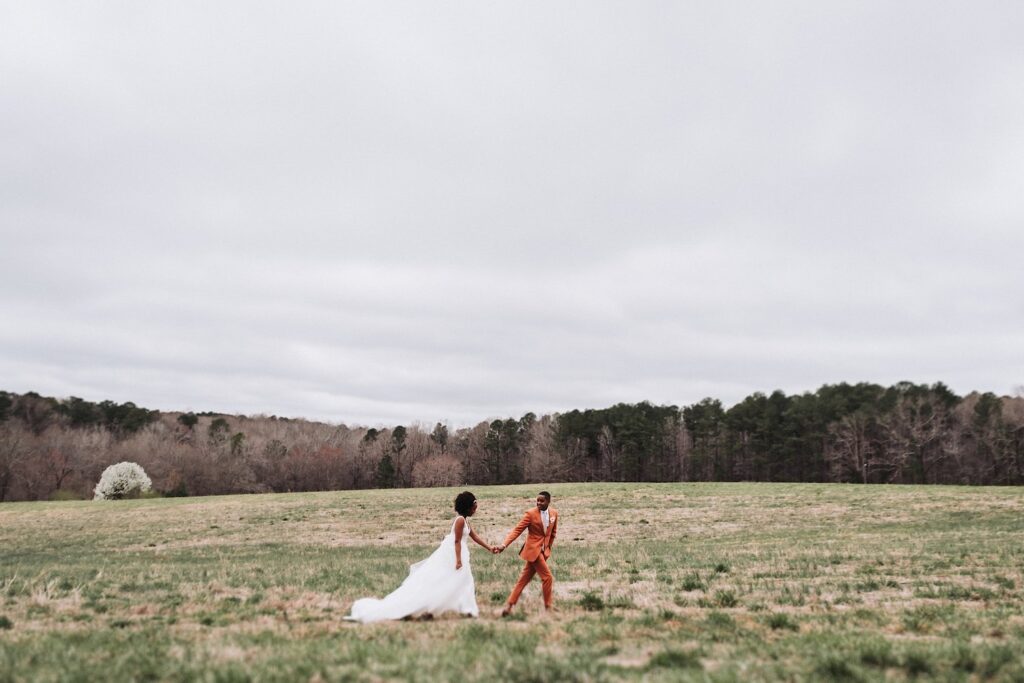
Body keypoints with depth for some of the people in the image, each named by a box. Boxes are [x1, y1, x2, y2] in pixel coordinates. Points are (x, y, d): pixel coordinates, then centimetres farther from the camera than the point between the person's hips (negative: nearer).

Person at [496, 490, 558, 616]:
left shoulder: (554, 513, 2)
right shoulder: (531, 513, -13)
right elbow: (517, 530, -15)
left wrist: (548, 548, 9)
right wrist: (504, 544, -24)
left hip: (544, 551, 6)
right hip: (533, 549, -6)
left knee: (524, 579, 9)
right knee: (547, 577, -8)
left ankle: (509, 605, 14)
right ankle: (548, 607, 7)